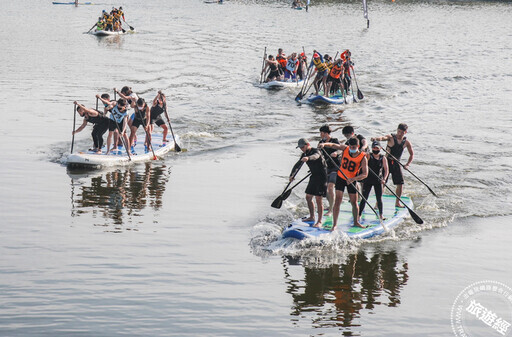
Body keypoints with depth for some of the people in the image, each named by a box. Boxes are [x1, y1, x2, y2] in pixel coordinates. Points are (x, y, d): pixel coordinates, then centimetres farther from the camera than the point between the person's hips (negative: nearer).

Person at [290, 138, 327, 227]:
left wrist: (308, 158, -65)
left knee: (318, 199, -11)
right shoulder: (304, 154, 7)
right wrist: (292, 175, 3)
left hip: (321, 177, -9)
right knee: (308, 198, 14)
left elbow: (315, 156, -44)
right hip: (314, 177, 9)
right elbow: (297, 165, 16)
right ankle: (312, 217, 30)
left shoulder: (315, 151, -19)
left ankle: (319, 221, -6)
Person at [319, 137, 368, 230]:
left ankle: (356, 222, 30)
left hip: (352, 180, 0)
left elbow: (365, 174, -23)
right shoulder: (345, 149, -10)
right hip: (341, 177, 0)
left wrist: (353, 179, -36)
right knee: (338, 200, -10)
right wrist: (324, 144, -34)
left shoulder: (363, 158, -18)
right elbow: (333, 145, -12)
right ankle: (334, 224, -9)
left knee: (354, 202, 9)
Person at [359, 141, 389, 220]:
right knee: (364, 198, -3)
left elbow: (386, 170, -4)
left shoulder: (383, 158, 3)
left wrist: (384, 179, -20)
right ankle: (359, 214, 4)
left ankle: (381, 215, 20)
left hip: (378, 181, 2)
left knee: (379, 199, 5)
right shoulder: (368, 156, -4)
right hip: (368, 180, -2)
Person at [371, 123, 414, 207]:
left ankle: (397, 202, 22)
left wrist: (407, 165, -3)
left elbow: (412, 154, 12)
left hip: (396, 164, 4)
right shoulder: (391, 137, -10)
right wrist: (376, 138, -54)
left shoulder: (406, 142, 1)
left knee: (400, 184, 3)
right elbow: (383, 138, -31)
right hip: (387, 162, -4)